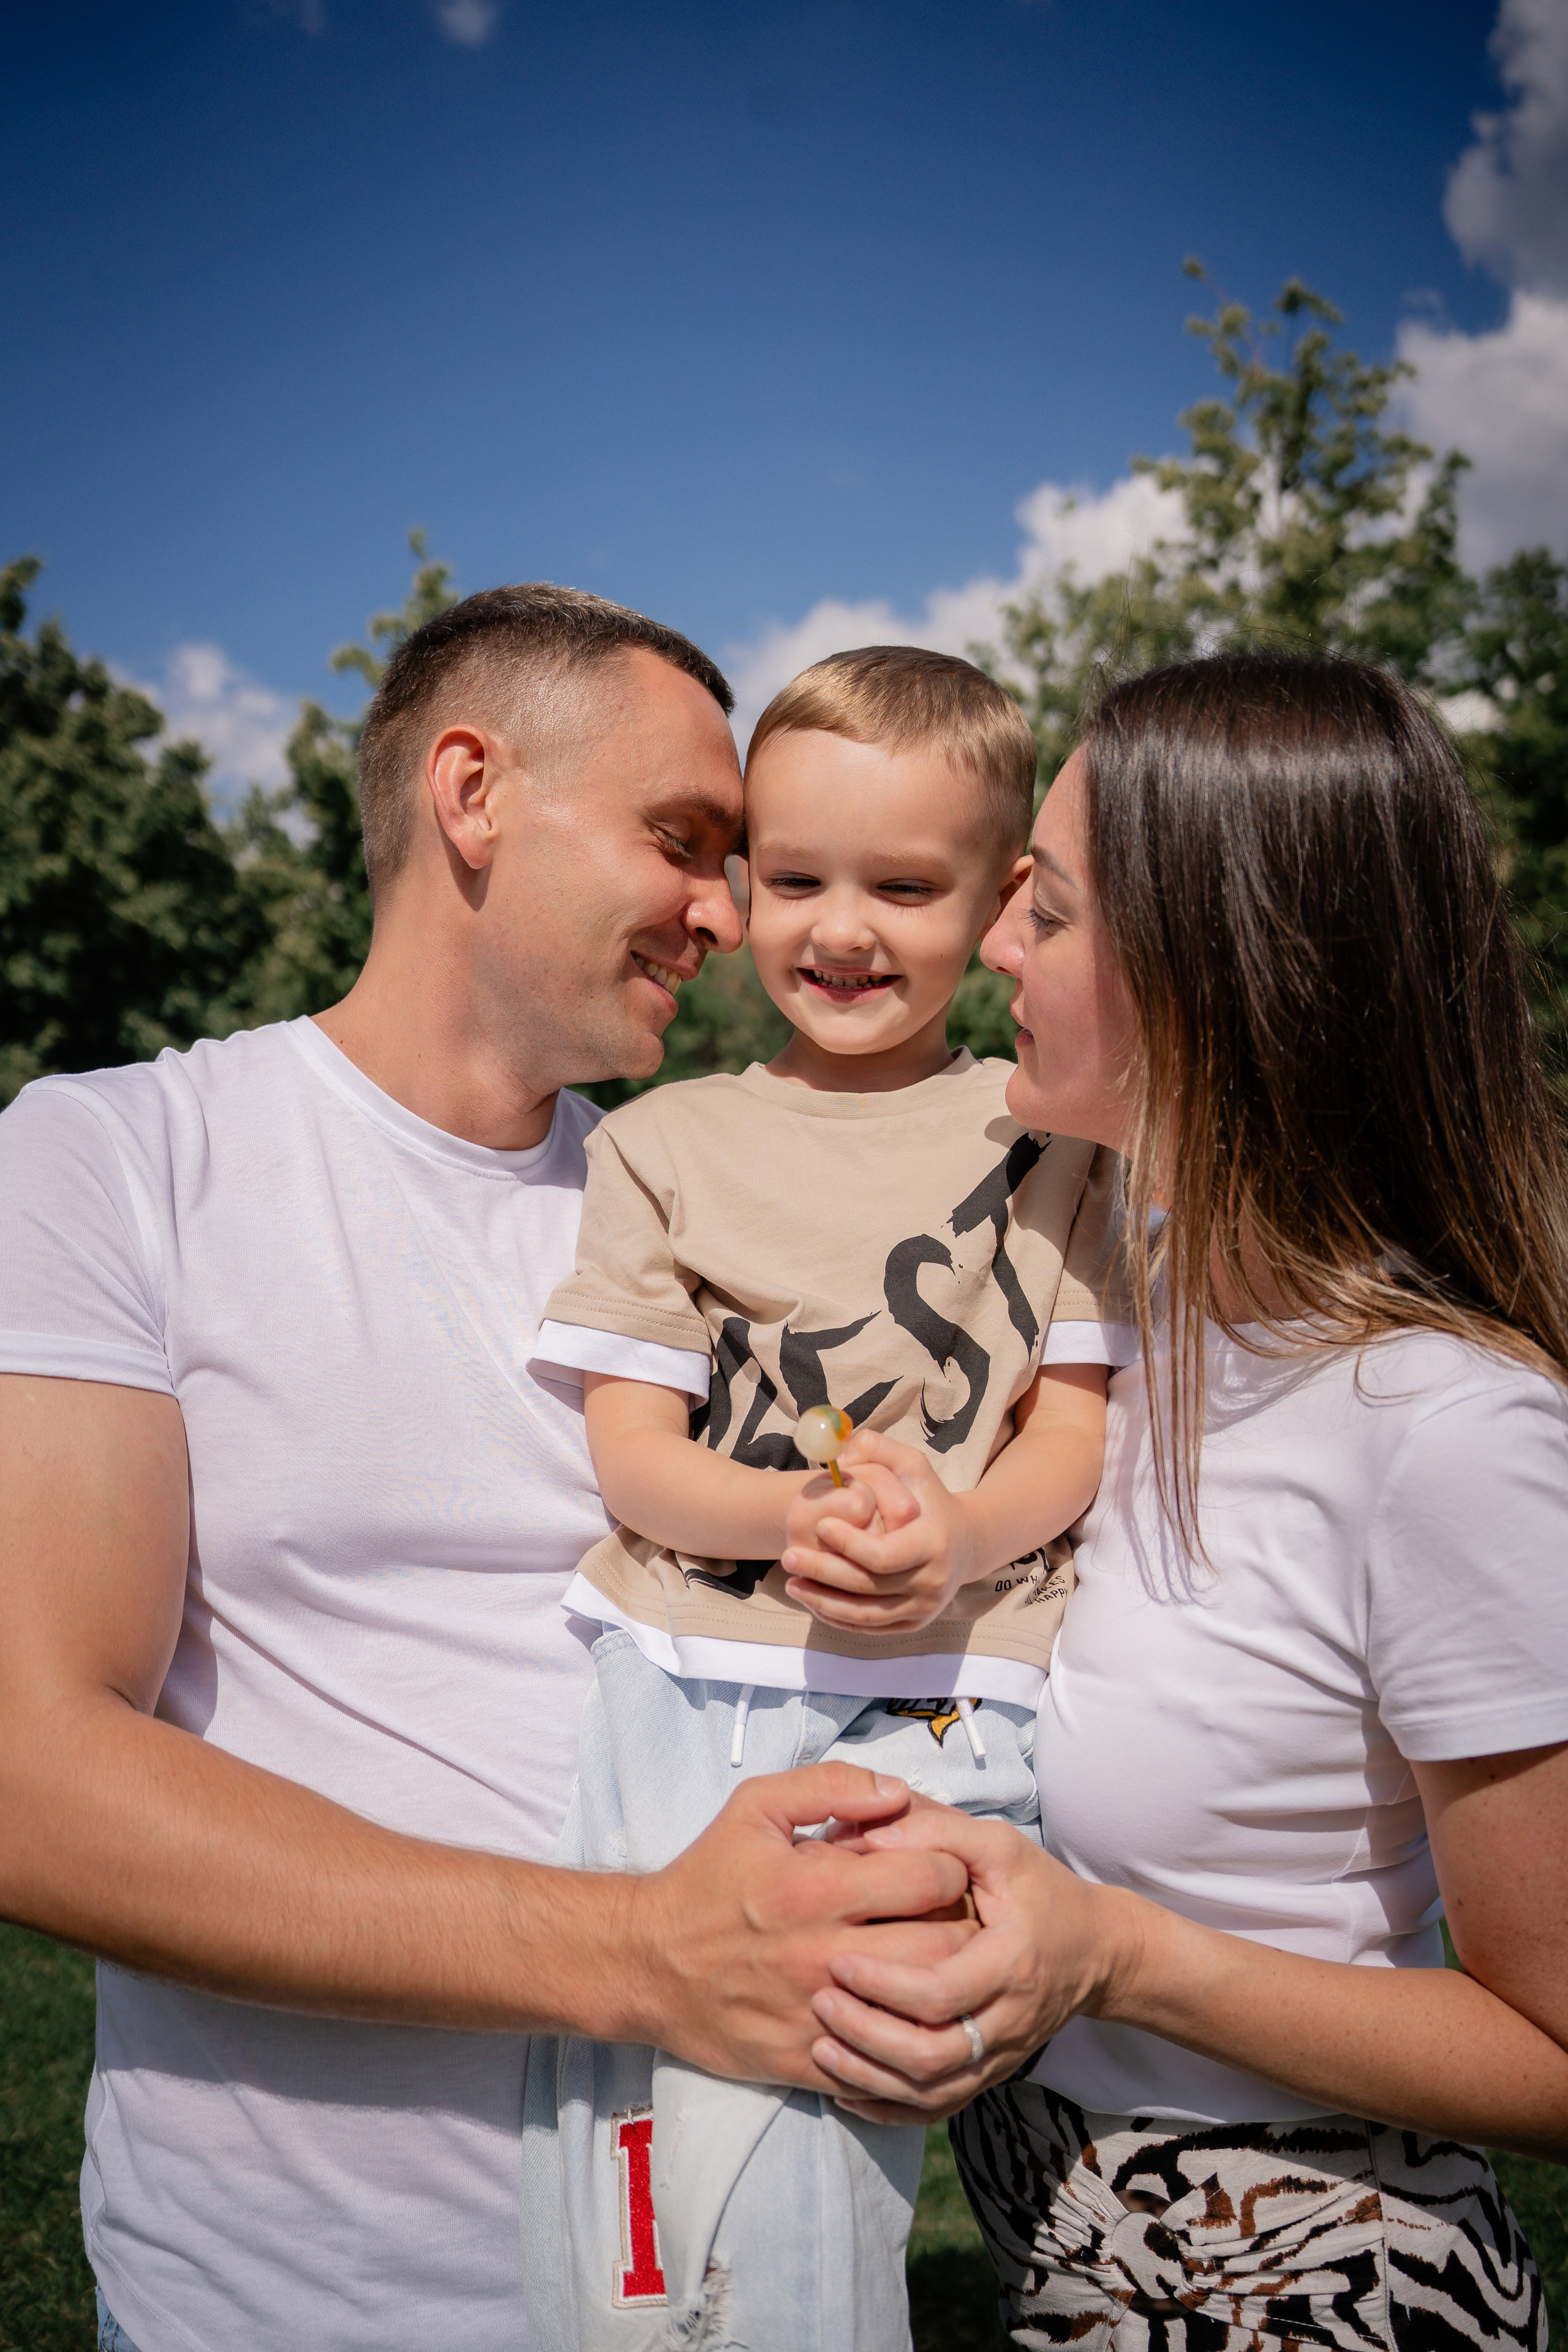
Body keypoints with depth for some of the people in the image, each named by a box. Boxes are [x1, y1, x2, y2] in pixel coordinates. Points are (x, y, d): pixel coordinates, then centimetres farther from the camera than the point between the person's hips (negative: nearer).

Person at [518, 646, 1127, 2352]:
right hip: (679, 1683, 2)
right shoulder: (667, 1140, 11)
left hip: (940, 1700, -1)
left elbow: (1078, 1431, 6)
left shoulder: (1053, 1139, 10)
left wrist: (952, 1535, -16)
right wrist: (790, 1513, -15)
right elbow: (629, 1454, 6)